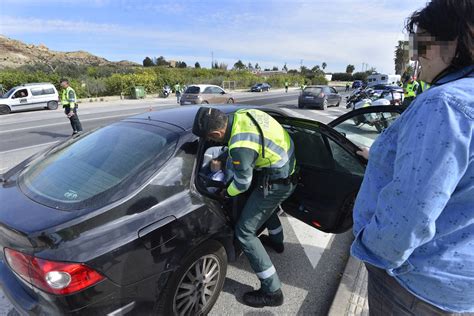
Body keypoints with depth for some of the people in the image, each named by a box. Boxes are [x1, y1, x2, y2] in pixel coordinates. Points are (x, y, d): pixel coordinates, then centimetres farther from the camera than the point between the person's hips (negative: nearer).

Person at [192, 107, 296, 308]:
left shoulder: (241, 147, -32)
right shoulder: (243, 114, -7)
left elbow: (242, 184, -17)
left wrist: (227, 193, 4)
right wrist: (226, 156, 17)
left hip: (277, 182, -9)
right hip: (289, 164, 9)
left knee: (244, 232, 1)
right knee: (265, 204, 36)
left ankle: (272, 291, 11)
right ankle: (276, 241, 61)